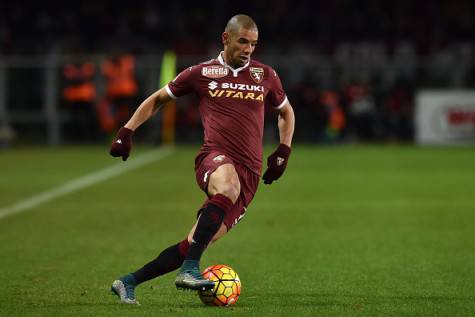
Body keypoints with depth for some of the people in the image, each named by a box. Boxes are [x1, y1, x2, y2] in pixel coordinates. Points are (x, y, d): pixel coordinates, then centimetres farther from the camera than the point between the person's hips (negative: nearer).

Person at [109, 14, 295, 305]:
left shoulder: (265, 75, 15)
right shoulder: (202, 73, 8)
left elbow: (286, 112, 32)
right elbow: (157, 99, 20)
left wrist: (284, 151, 18)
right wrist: (127, 131, 11)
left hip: (250, 173, 3)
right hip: (214, 158, -3)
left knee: (195, 244, -8)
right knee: (228, 183, -41)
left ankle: (129, 283, 6)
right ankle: (190, 270, -44)